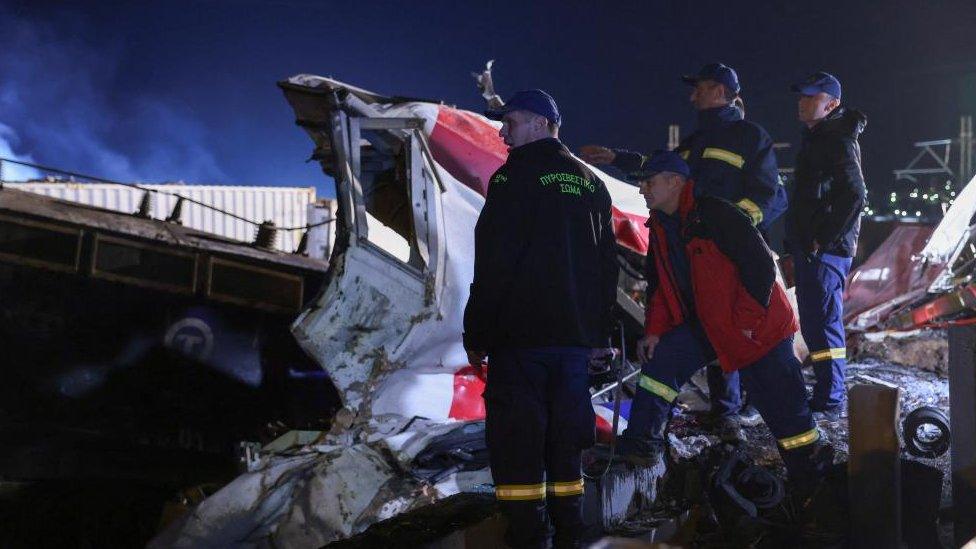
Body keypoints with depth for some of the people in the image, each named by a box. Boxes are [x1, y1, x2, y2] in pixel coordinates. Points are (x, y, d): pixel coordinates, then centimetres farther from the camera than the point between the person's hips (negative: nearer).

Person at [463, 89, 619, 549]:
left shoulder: (516, 177, -7)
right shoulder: (591, 183, 15)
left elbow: (493, 264, -12)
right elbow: (608, 265, 17)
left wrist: (476, 333, -7)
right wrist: (598, 328, 21)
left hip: (521, 334, -7)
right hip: (577, 334, 7)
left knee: (516, 439, -4)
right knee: (564, 436, 12)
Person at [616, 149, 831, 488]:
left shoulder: (716, 215, -21)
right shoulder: (660, 227, 6)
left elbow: (761, 265, -21)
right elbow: (660, 286, 14)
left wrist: (747, 321, -20)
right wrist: (654, 331, 1)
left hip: (759, 327, -8)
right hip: (707, 326, 8)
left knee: (783, 407, -3)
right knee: (661, 359, -6)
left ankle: (812, 474, 11)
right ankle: (642, 442, 2)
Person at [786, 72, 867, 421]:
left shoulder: (838, 141, -13)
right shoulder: (817, 138, 19)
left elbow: (855, 195, -24)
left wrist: (825, 240, -20)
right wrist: (796, 246, 20)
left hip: (826, 250, -10)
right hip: (808, 249, 10)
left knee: (823, 323, -8)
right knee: (813, 323, 15)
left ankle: (829, 403, -4)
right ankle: (829, 394, 25)